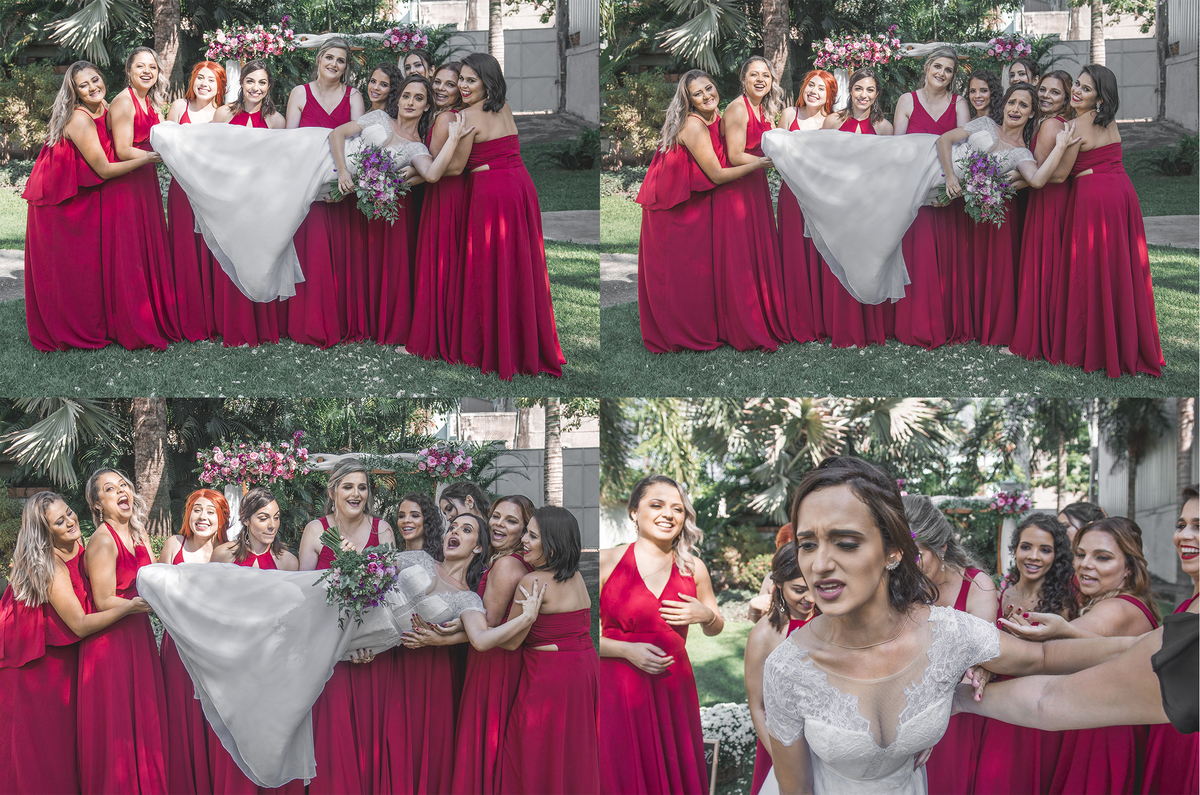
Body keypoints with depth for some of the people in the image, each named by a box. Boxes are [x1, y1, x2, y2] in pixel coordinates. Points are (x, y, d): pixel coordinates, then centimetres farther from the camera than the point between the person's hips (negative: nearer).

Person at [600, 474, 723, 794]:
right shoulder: (606, 562, -4)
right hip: (617, 690, -3)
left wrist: (706, 615, -1)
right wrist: (627, 650, -16)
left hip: (674, 691, 3)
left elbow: (715, 629, 22)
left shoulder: (693, 568, 8)